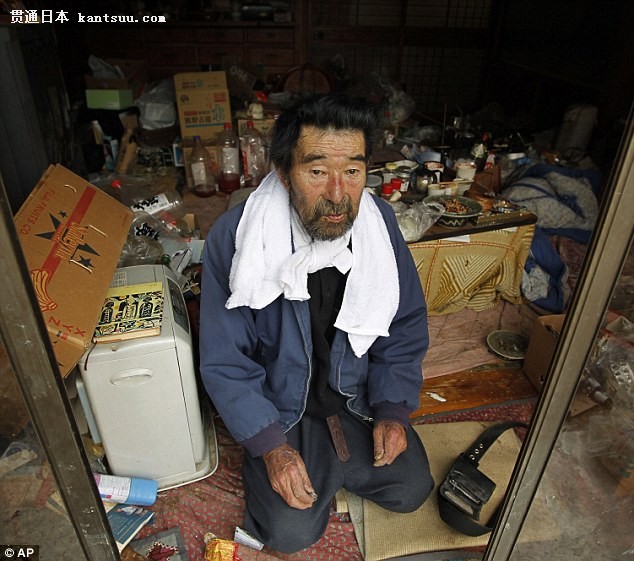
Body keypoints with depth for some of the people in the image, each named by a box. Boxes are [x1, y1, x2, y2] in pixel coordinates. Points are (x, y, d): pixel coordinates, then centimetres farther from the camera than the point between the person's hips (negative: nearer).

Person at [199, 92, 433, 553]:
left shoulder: (379, 222, -16)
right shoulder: (235, 238, -25)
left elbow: (406, 326, -2)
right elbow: (224, 361, -16)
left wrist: (394, 409, -9)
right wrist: (270, 444, -21)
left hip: (359, 394, 3)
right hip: (279, 406, -2)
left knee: (411, 490, 0)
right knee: (291, 533, -9)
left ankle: (329, 466, 26)